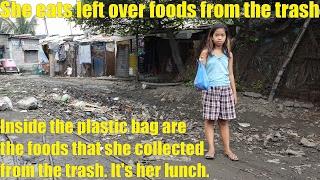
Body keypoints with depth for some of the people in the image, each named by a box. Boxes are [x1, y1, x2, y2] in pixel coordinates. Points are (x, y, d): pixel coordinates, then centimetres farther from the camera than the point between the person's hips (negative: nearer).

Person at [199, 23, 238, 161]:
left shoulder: (228, 54, 10)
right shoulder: (206, 53, 0)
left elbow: (230, 74, 13)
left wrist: (234, 92, 11)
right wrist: (201, 64, -24)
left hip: (225, 89, 3)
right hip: (210, 89, -2)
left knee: (224, 120, 6)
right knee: (209, 120, 0)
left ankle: (227, 149, 12)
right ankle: (211, 148, 6)